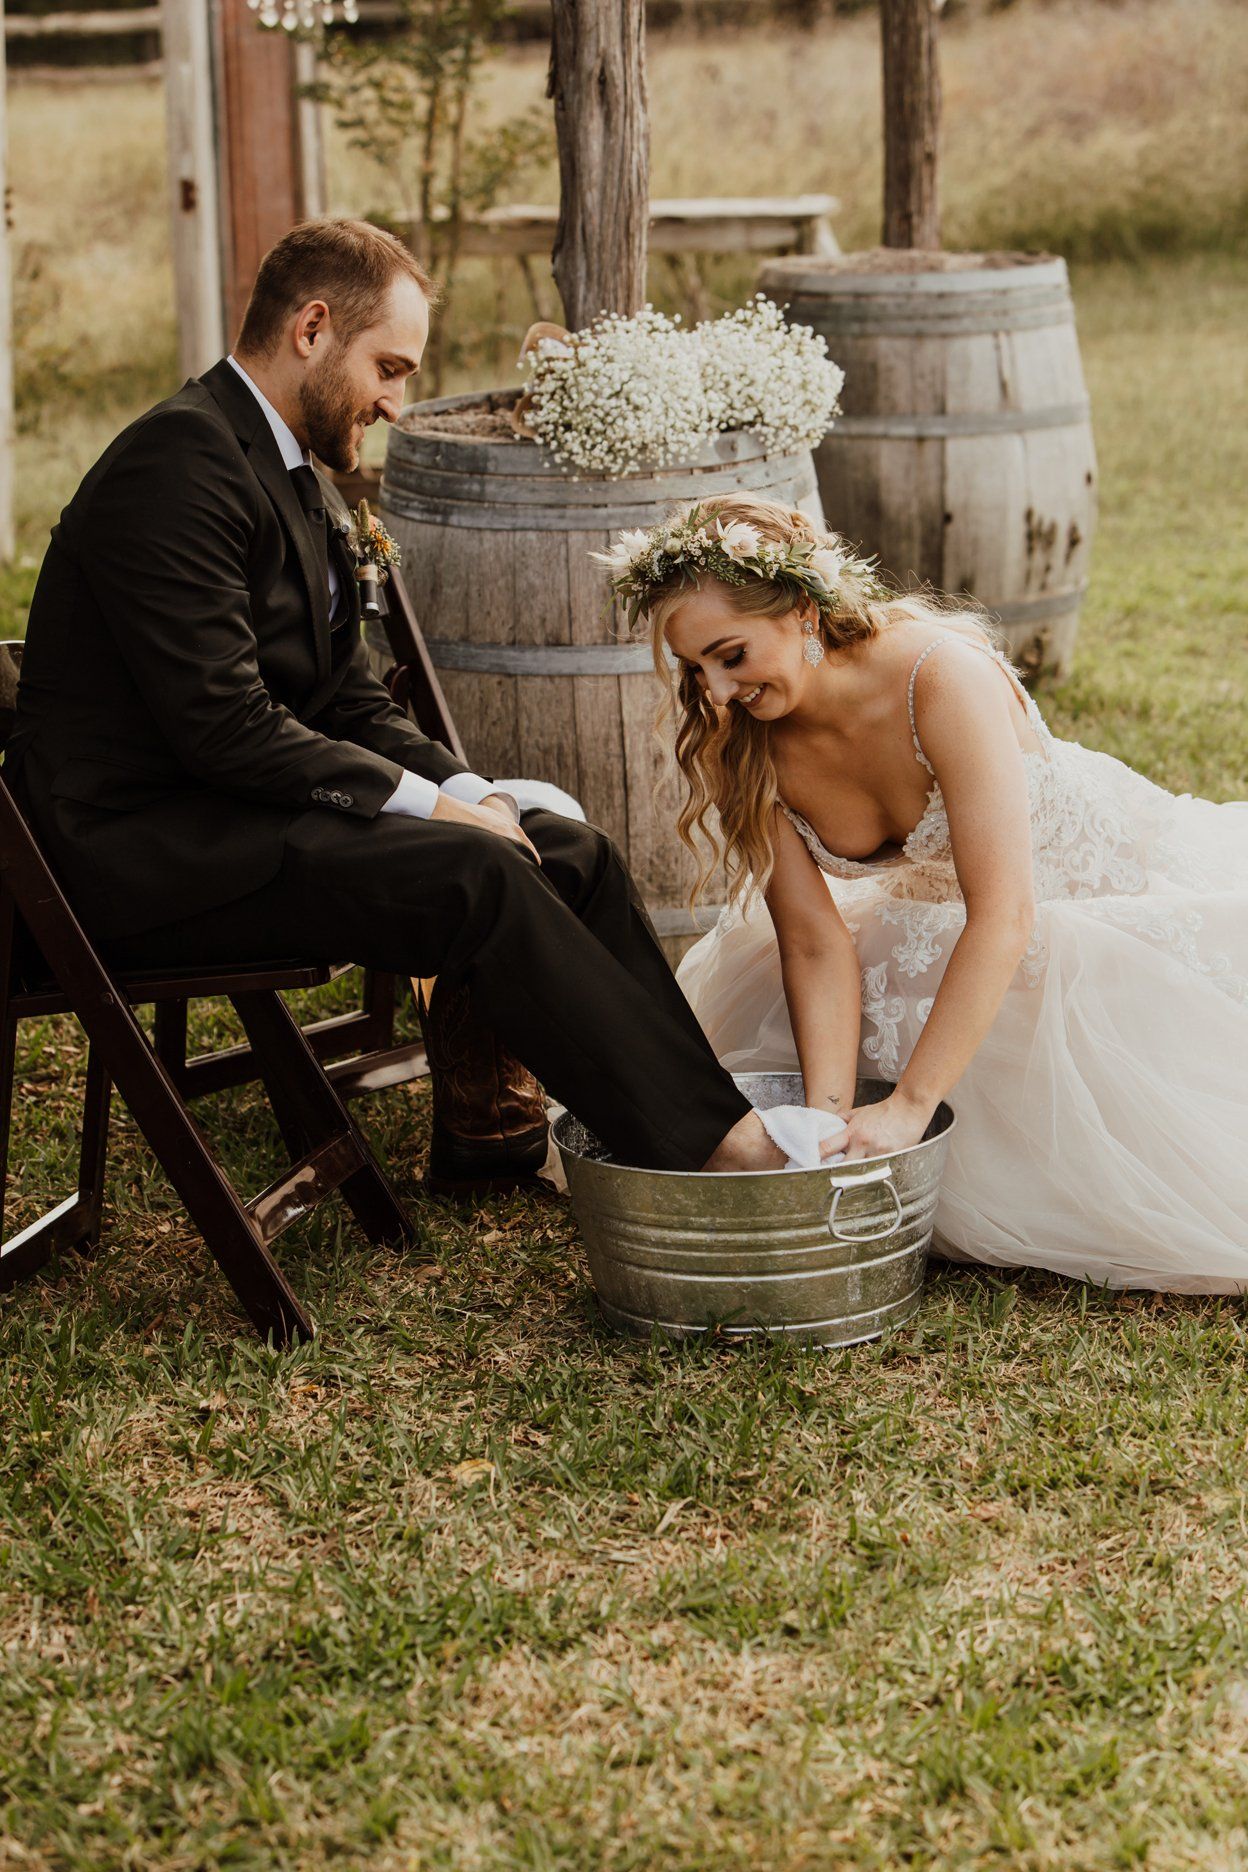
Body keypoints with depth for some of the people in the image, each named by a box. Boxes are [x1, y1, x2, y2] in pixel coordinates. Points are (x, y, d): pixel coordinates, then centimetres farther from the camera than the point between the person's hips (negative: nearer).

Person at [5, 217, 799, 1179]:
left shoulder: (290, 476, 16)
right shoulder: (179, 463, -17)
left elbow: (352, 704, 14)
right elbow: (225, 727, -24)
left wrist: (468, 793, -4)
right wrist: (430, 803, -19)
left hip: (233, 817, 10)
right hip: (144, 857, -10)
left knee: (577, 854, -1)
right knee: (476, 875, -26)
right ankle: (713, 1140, -21)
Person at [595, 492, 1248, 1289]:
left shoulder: (943, 676, -34)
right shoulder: (741, 744, -16)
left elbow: (1005, 916, -38)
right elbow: (816, 942, -16)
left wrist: (909, 1105, -41)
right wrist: (829, 1113, -31)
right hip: (942, 918, 5)